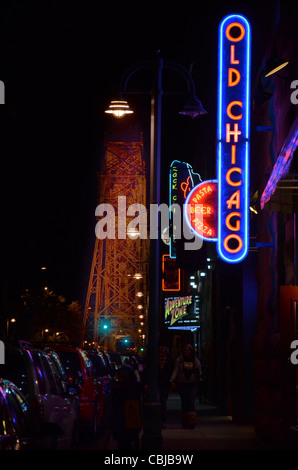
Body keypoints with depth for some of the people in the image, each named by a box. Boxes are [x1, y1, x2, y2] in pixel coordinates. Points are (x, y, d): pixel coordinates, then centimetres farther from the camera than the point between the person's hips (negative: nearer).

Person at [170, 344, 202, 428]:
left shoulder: (196, 361, 6)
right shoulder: (179, 360, 4)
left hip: (192, 384, 0)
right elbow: (175, 371, 0)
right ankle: (185, 422, 7)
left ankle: (192, 421, -14)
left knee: (191, 402, -12)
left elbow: (199, 373, 8)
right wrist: (172, 380, -14)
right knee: (184, 403, 0)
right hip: (182, 384, 0)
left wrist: (198, 373, -15)